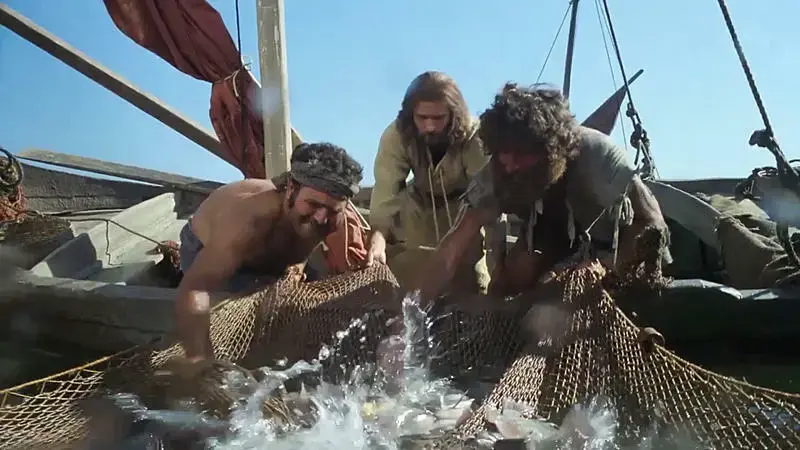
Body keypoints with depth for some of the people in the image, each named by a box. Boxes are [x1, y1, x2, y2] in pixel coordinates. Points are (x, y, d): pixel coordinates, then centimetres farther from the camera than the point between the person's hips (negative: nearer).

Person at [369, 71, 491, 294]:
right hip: (419, 204, 2)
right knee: (400, 278, 1)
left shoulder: (474, 136, -34)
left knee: (472, 285, -7)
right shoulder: (396, 135, -29)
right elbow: (386, 189, -38)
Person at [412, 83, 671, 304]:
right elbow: (450, 251, -34)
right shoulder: (497, 174, -31)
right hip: (550, 230, 1)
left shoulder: (596, 152, -37)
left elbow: (652, 224, -37)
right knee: (501, 295, -18)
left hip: (608, 231, -1)